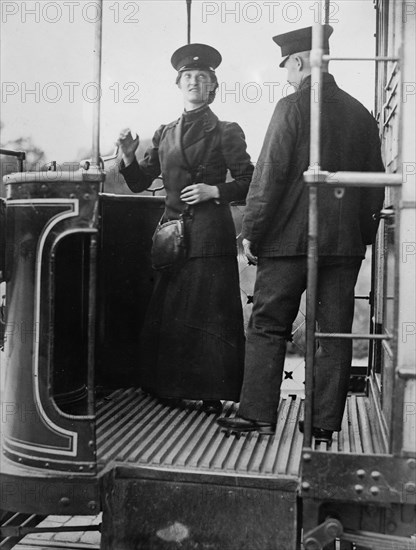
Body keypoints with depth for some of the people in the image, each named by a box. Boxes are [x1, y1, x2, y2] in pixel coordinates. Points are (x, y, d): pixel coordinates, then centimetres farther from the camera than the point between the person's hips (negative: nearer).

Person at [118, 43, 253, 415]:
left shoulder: (225, 133, 4)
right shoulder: (164, 134, 16)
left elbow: (250, 183, 2)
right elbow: (140, 183, 15)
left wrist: (214, 191, -11)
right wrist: (129, 157, -3)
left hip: (210, 234, -4)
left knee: (209, 311, -4)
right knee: (167, 310, 6)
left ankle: (212, 394, 4)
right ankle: (170, 388, 18)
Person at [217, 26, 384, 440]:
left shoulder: (292, 107, -7)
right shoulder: (360, 113, 10)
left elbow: (269, 174, -11)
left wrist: (251, 231, -5)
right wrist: (364, 233, 19)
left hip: (290, 237, -5)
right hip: (346, 242, 5)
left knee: (267, 327, 6)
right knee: (334, 333, 9)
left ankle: (257, 414, 11)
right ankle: (325, 422, 15)